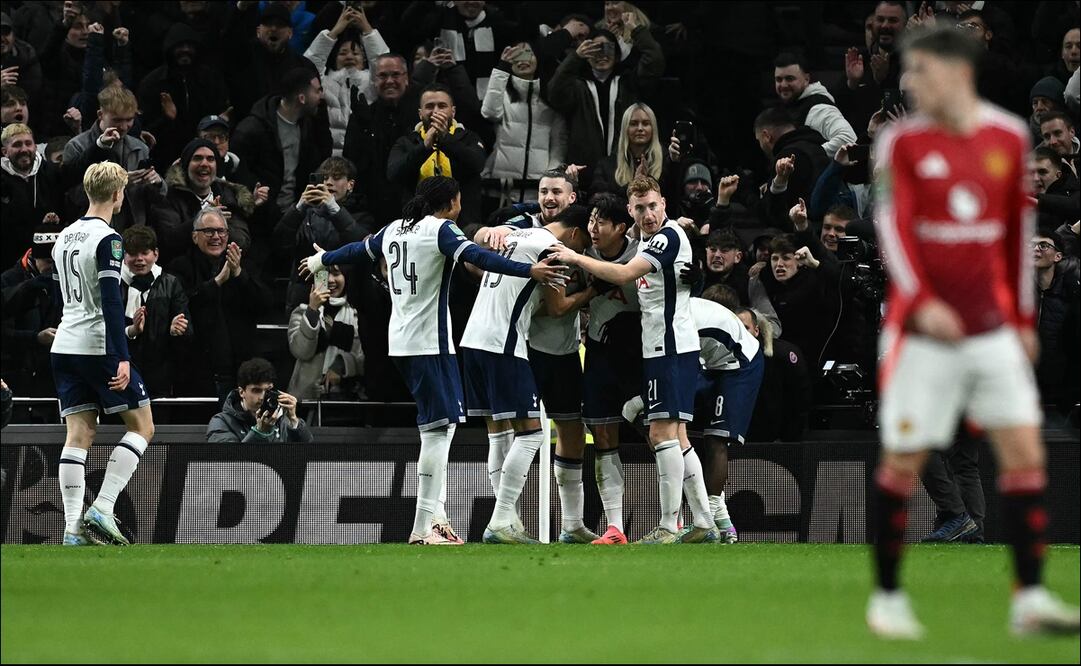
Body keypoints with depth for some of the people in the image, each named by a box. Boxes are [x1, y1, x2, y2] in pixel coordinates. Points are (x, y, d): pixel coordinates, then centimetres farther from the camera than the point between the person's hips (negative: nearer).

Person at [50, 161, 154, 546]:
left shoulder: (64, 237, 14)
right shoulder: (107, 239, -12)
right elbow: (110, 301, -19)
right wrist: (121, 358, -22)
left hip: (65, 346, 8)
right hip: (99, 347, -7)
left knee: (79, 434, 5)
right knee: (142, 426, 3)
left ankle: (73, 528, -4)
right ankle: (102, 509, -9)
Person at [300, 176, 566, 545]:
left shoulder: (394, 230, 13)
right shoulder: (441, 229, -8)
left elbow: (359, 250, 29)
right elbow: (478, 257, -23)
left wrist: (321, 259, 48)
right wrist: (528, 270, -31)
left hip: (401, 342, 9)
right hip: (429, 343, -9)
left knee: (440, 426, 15)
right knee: (438, 428, -10)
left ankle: (435, 515, 13)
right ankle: (423, 528, -15)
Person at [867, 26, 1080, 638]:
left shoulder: (1009, 138, 7)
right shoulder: (902, 142, -3)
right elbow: (893, 226, -12)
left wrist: (1024, 317, 16)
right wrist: (920, 301, -27)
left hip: (993, 330, 3)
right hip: (922, 330, -3)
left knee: (1025, 454, -5)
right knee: (903, 462, -1)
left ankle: (1030, 599, -3)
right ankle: (887, 597, 13)